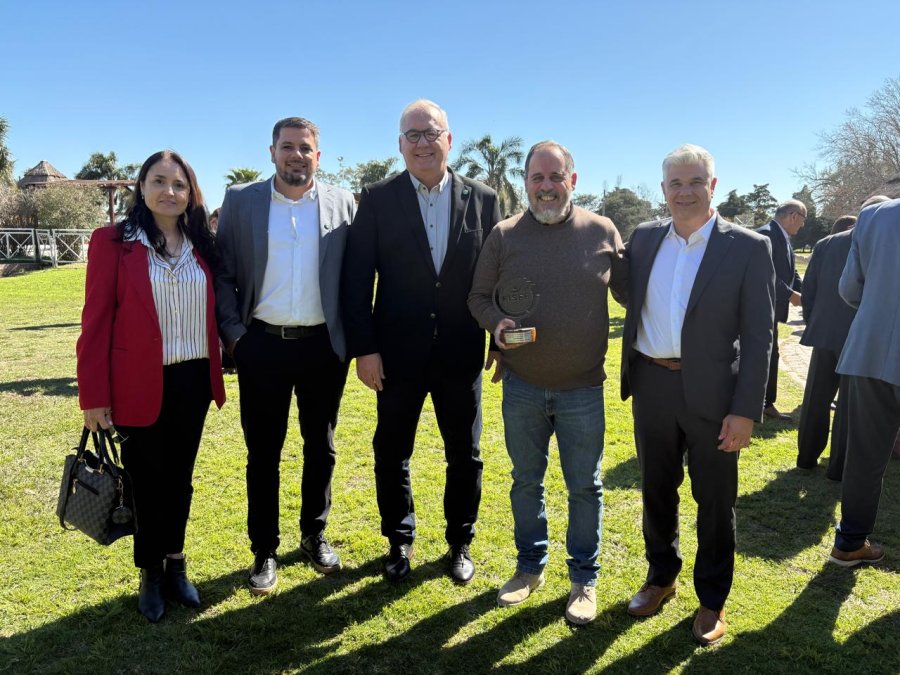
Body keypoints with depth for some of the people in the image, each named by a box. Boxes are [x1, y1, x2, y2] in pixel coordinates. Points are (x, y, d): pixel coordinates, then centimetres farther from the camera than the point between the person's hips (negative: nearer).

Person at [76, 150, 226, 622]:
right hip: (139, 385, -4)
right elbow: (96, 319, -8)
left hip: (193, 381, 4)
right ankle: (150, 573, 30)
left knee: (179, 478, 16)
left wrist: (214, 373, 7)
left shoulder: (201, 245, 7)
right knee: (147, 482, 9)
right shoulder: (113, 242, -6)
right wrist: (94, 395, -9)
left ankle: (175, 565, 33)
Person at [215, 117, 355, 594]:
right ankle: (265, 552, 24)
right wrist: (234, 332, -5)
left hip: (324, 345, 1)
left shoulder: (342, 203, 3)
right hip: (261, 345, 0)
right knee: (263, 452, 8)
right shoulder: (239, 201, 2)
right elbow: (223, 273, 3)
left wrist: (352, 337, -1)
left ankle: (315, 536, 33)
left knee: (321, 447, 13)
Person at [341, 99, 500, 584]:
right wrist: (363, 348, -9)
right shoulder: (377, 200, -2)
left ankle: (460, 543, 33)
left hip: (461, 353, 1)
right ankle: (399, 540, 34)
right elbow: (356, 279, -4)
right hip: (397, 353, 0)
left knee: (465, 454, 12)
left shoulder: (483, 199, 2)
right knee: (391, 452, 12)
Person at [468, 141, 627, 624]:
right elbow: (478, 296, 5)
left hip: (583, 389, -1)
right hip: (521, 386, 1)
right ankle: (530, 566, 36)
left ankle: (585, 578, 30)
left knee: (584, 487, 10)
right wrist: (496, 323, -14)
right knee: (526, 480, 16)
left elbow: (629, 292, 7)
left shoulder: (603, 232, -1)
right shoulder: (504, 235, -1)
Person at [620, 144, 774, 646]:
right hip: (652, 386, 4)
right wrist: (632, 373, 4)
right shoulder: (644, 238, 5)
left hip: (711, 393, -3)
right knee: (656, 490, 18)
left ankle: (713, 599, 30)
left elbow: (758, 336, -8)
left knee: (715, 501, 10)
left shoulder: (749, 247, -6)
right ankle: (662, 576, 39)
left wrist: (746, 410, -12)